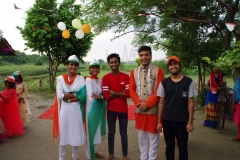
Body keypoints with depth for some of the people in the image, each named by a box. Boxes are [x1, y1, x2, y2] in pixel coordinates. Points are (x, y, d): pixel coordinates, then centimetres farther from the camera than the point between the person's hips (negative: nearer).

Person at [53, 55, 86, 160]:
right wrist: (76, 94, -11)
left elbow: (83, 96, -11)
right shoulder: (61, 78, 0)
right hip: (64, 110, 0)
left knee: (76, 134, 11)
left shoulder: (81, 79, 0)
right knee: (63, 135, 10)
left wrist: (67, 98, -16)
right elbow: (60, 96, -10)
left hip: (77, 110, 1)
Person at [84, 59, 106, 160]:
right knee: (90, 131, 5)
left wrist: (99, 97, -13)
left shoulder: (100, 80, 7)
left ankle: (95, 151, 37)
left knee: (96, 131, 18)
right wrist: (101, 97, -11)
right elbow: (91, 97, -20)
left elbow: (103, 95, 6)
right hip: (91, 109, -7)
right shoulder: (88, 80, -14)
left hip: (98, 109, 7)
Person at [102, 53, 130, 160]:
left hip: (123, 109, 0)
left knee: (123, 133, 10)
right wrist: (120, 94, -12)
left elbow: (128, 94, -9)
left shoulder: (125, 77, -1)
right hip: (111, 110, 0)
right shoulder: (106, 78, -3)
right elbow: (106, 96, -9)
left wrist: (114, 93, -12)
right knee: (111, 132, 13)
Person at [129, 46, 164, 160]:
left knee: (153, 138, 9)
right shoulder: (134, 72, 7)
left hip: (153, 110, -3)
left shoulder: (158, 70, -4)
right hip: (139, 110, 4)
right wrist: (139, 103, -12)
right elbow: (131, 89, 3)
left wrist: (147, 104, -15)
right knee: (141, 138, 16)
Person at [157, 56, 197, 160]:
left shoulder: (188, 82, -4)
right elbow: (161, 102, 3)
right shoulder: (164, 83, 0)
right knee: (169, 147, 15)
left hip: (182, 121, -1)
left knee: (183, 148, 10)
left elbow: (190, 103, -2)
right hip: (167, 120, 2)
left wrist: (190, 122, -6)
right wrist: (159, 121, 1)